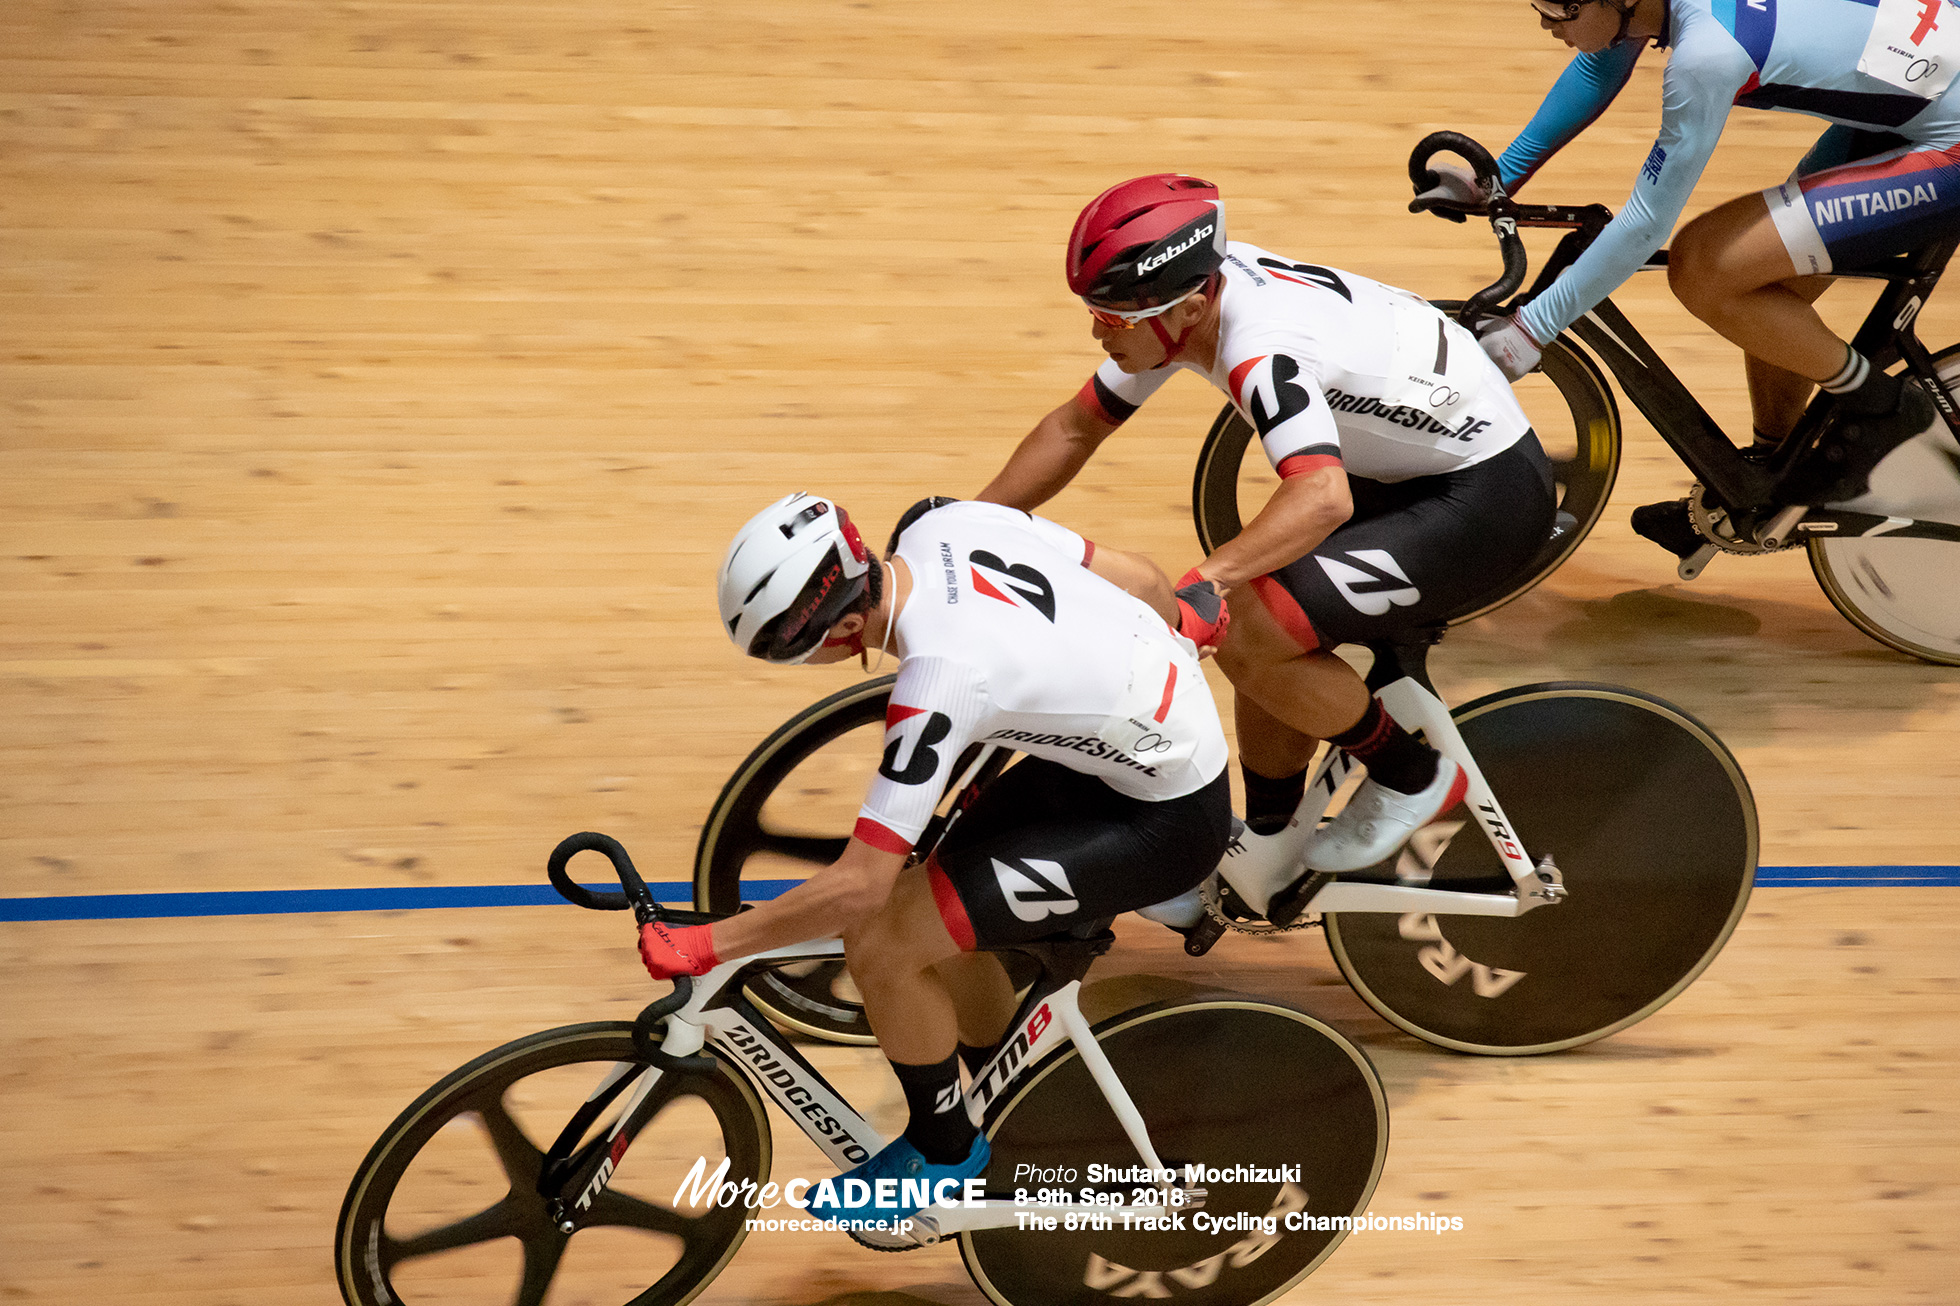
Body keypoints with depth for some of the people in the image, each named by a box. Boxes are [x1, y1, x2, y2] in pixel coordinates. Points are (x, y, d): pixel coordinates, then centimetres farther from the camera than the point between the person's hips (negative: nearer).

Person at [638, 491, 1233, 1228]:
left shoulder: (939, 681, -31)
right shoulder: (939, 525, -9)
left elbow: (859, 885, -28)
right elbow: (1138, 575, 5)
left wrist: (707, 945, -17)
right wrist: (1173, 627, 28)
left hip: (1168, 820, -9)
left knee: (882, 944, -10)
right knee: (935, 913, 15)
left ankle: (944, 1150, 16)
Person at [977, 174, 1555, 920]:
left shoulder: (1263, 349, -31)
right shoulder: (1189, 298, -4)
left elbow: (1323, 496, -47)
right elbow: (1075, 429, 7)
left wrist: (1207, 579, -57)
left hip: (1489, 496, -10)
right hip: (1412, 473, 10)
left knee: (1248, 634, -19)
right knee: (1268, 644, 8)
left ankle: (1414, 778, 2)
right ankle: (1265, 866, 26)